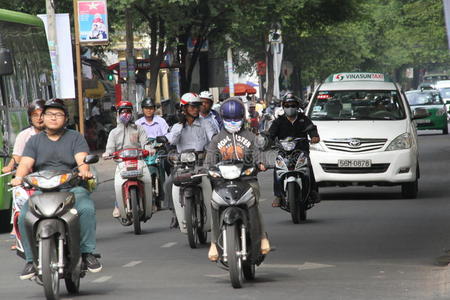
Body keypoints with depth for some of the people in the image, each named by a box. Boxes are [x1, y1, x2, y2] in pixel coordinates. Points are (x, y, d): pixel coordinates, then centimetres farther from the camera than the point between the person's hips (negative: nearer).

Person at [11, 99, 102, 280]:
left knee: (87, 209, -33)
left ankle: (87, 252, -21)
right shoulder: (35, 141, 18)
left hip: (72, 188, -1)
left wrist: (84, 170, -28)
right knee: (24, 215, -26)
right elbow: (25, 163, 4)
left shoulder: (75, 137, 13)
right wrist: (19, 177, -19)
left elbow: (82, 159, -4)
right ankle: (31, 259, -17)